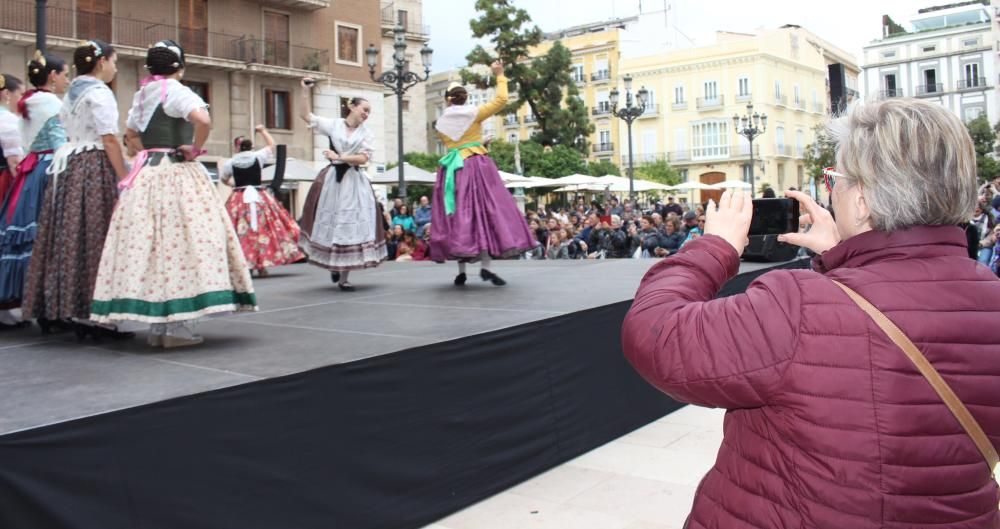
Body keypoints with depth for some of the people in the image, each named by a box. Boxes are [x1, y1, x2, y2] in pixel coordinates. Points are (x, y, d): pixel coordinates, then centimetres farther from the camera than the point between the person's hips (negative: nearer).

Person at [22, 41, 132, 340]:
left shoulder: (72, 93, 20)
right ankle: (94, 315, -8)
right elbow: (109, 140, -14)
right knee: (95, 239, -8)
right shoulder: (99, 92, -7)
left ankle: (74, 311, 12)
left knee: (71, 237, 7)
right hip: (95, 169, -9)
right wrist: (125, 179, -15)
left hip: (68, 167, 9)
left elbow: (70, 133, 18)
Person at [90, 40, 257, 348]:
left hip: (145, 174, 8)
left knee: (148, 243, 6)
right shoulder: (177, 92, -8)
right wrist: (195, 149, -12)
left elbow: (130, 135, 24)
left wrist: (148, 156, 16)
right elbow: (203, 120, -25)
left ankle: (157, 326, 12)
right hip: (177, 174, -7)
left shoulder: (141, 95, 16)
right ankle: (178, 326, -9)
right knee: (180, 239, -6)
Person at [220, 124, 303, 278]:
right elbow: (271, 145, 17)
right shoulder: (258, 156, -1)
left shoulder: (230, 162, 0)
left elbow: (223, 179, 18)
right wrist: (262, 130, 27)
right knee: (263, 230, 5)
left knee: (242, 233, 0)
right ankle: (262, 265, 6)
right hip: (260, 198, 0)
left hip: (239, 200, 0)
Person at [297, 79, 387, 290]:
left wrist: (339, 157, -10)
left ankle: (343, 277, 0)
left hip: (354, 182, 0)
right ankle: (332, 266, 22)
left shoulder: (367, 134, 7)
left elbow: (364, 158, -4)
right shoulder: (333, 125, 6)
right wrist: (305, 91, -1)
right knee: (330, 223, 3)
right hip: (332, 179, 0)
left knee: (350, 225, -4)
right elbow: (306, 116, 6)